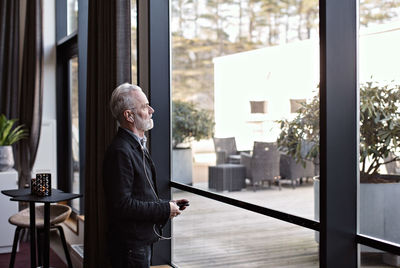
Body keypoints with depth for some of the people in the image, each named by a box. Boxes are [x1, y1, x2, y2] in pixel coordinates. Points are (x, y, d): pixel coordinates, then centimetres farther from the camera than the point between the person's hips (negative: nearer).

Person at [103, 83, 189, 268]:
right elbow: (122, 205, -25)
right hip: (130, 245, -10)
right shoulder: (120, 151, -20)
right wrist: (164, 209, -17)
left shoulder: (137, 146, 14)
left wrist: (167, 204, 7)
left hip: (143, 240, 10)